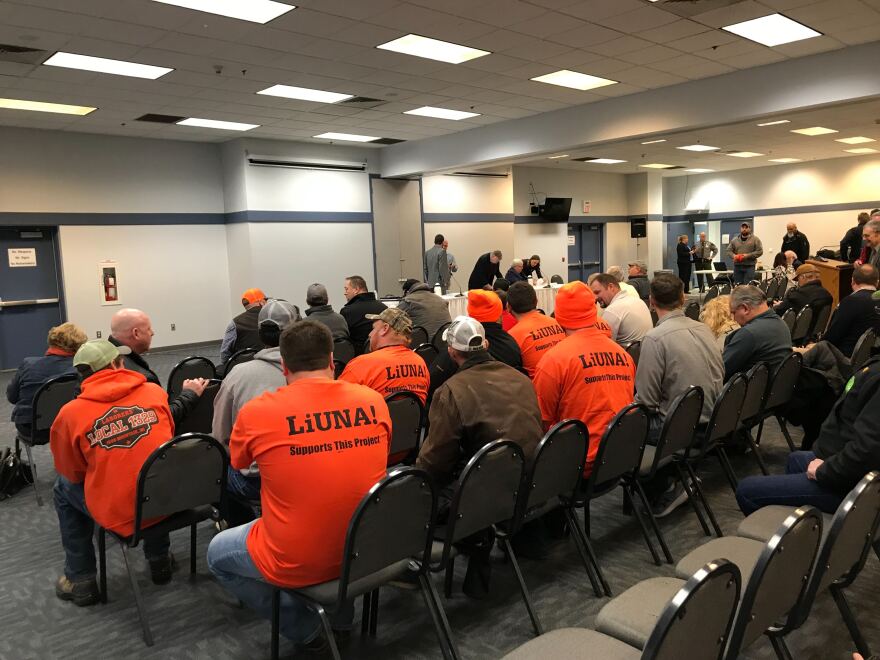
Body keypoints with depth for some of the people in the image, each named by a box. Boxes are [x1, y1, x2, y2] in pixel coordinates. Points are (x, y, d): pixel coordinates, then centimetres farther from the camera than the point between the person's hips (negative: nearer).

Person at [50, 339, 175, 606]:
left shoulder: (70, 413, -9)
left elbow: (72, 472, 4)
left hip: (118, 515, -2)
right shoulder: (155, 391, -3)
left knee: (63, 489, 26)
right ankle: (159, 559, 39)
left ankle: (80, 580, 29)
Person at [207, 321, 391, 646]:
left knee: (216, 553, 24)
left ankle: (306, 628, 17)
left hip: (296, 562, -4)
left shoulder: (257, 411, -15)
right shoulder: (373, 401, -7)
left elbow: (237, 461, 8)